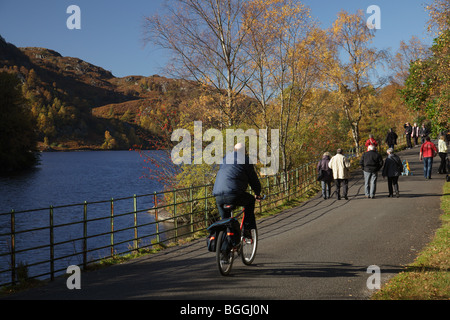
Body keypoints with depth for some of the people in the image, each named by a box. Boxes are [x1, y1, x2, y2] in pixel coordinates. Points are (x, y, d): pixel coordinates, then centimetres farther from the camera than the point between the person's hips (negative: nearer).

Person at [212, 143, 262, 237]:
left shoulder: (225, 158, 26)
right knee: (250, 200, 22)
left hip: (218, 196, 4)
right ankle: (246, 230, 18)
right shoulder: (245, 160, 10)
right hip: (234, 195, -4)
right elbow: (253, 179, 16)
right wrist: (257, 193, 33)